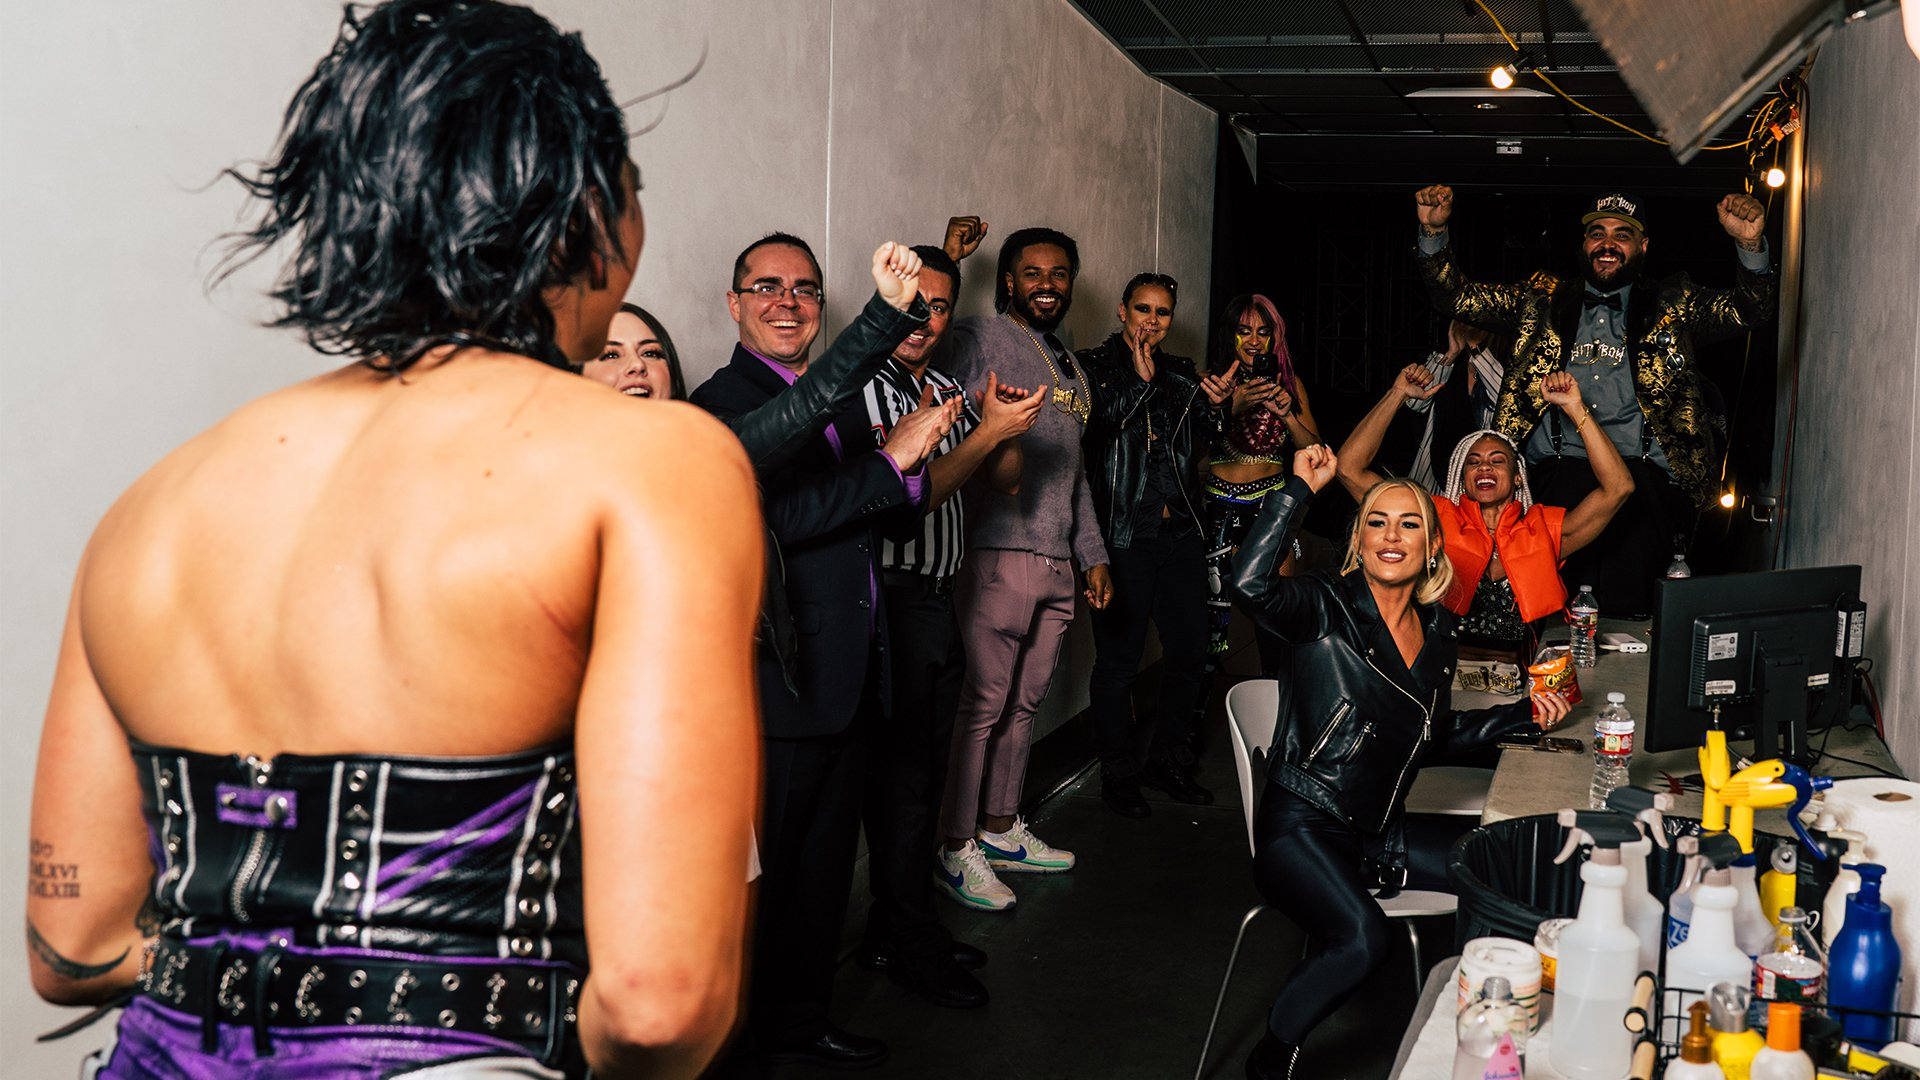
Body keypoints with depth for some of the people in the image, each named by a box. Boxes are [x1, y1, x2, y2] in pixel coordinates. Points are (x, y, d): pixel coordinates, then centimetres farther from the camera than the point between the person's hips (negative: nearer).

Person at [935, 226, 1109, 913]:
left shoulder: (1070, 368, 23)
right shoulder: (979, 340, 0)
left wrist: (1093, 553, 22)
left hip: (1059, 564, 7)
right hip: (999, 553, -7)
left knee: (1025, 701, 11)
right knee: (984, 703, -6)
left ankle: (1000, 830, 22)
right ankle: (956, 850, 1)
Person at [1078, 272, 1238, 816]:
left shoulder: (1181, 372, 16)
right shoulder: (1094, 365, 0)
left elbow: (1206, 445, 10)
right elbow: (1091, 427, -16)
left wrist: (1215, 408, -9)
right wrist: (1141, 379, -20)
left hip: (1180, 531, 6)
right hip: (1123, 535, -5)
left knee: (1190, 653, 9)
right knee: (1118, 659, 0)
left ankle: (1167, 761, 25)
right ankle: (1119, 774, 12)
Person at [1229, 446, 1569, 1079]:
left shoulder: (1437, 629, 10)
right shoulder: (1328, 607, -10)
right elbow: (1250, 583, -33)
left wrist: (1524, 715, 15)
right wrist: (1301, 488, -26)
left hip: (1380, 832, 7)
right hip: (1303, 828, -7)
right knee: (1362, 941, -31)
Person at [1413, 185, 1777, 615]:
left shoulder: (1671, 305, 19)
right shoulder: (1544, 299, 22)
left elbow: (1747, 310, 5)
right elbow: (1456, 298, 17)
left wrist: (1751, 247, -15)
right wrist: (1434, 233, 1)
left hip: (1642, 472, -1)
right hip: (1557, 470, 1)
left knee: (1628, 612, -17)